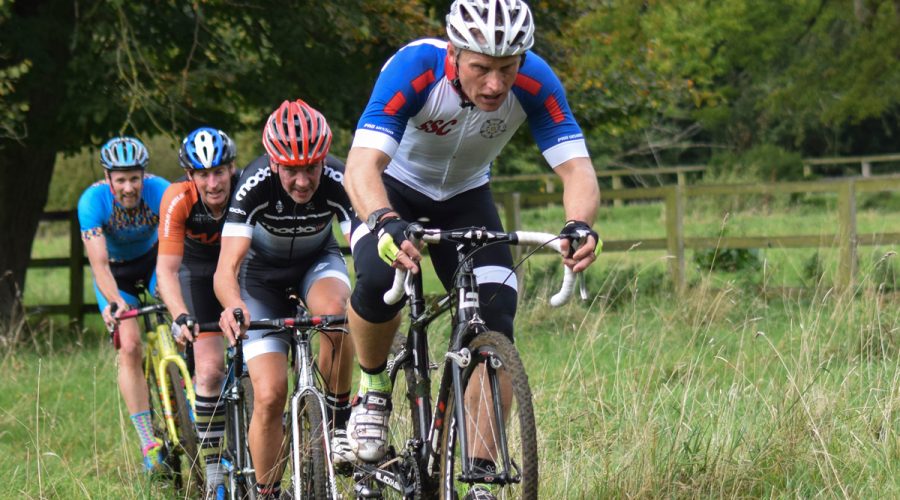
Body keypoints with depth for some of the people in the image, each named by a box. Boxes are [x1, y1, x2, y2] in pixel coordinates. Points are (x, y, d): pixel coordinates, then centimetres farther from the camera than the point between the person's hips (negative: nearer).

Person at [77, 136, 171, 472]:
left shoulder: (160, 192, -30)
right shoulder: (93, 201, -30)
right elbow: (99, 263, -33)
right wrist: (115, 302, -49)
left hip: (152, 259, 1)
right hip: (115, 271, -1)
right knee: (129, 347, -16)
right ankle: (148, 442, -13)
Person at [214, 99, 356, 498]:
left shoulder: (337, 182, -30)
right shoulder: (255, 185, -33)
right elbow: (226, 270, -41)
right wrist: (233, 307, -63)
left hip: (317, 260, 1)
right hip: (264, 272, -1)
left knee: (334, 312, -36)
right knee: (270, 395, -14)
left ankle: (338, 422, -14)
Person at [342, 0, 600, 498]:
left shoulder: (534, 83, -27)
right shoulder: (414, 69, -36)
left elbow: (576, 167, -30)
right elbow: (361, 165, -44)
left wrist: (579, 225, -52)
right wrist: (386, 224, -64)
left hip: (465, 198, 3)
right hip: (392, 191, -3)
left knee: (494, 324, -16)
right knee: (378, 281, -33)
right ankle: (372, 391, -4)